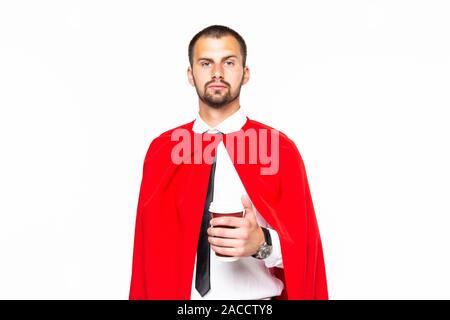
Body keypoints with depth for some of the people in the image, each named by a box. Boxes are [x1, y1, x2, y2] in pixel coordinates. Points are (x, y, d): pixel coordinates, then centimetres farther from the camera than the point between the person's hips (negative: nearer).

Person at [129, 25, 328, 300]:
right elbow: (152, 243, 1)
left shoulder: (279, 149, -10)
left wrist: (263, 242, -25)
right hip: (179, 294, 2)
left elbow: (302, 246, -8)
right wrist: (147, 295, -3)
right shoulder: (161, 150, -4)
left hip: (256, 297, -1)